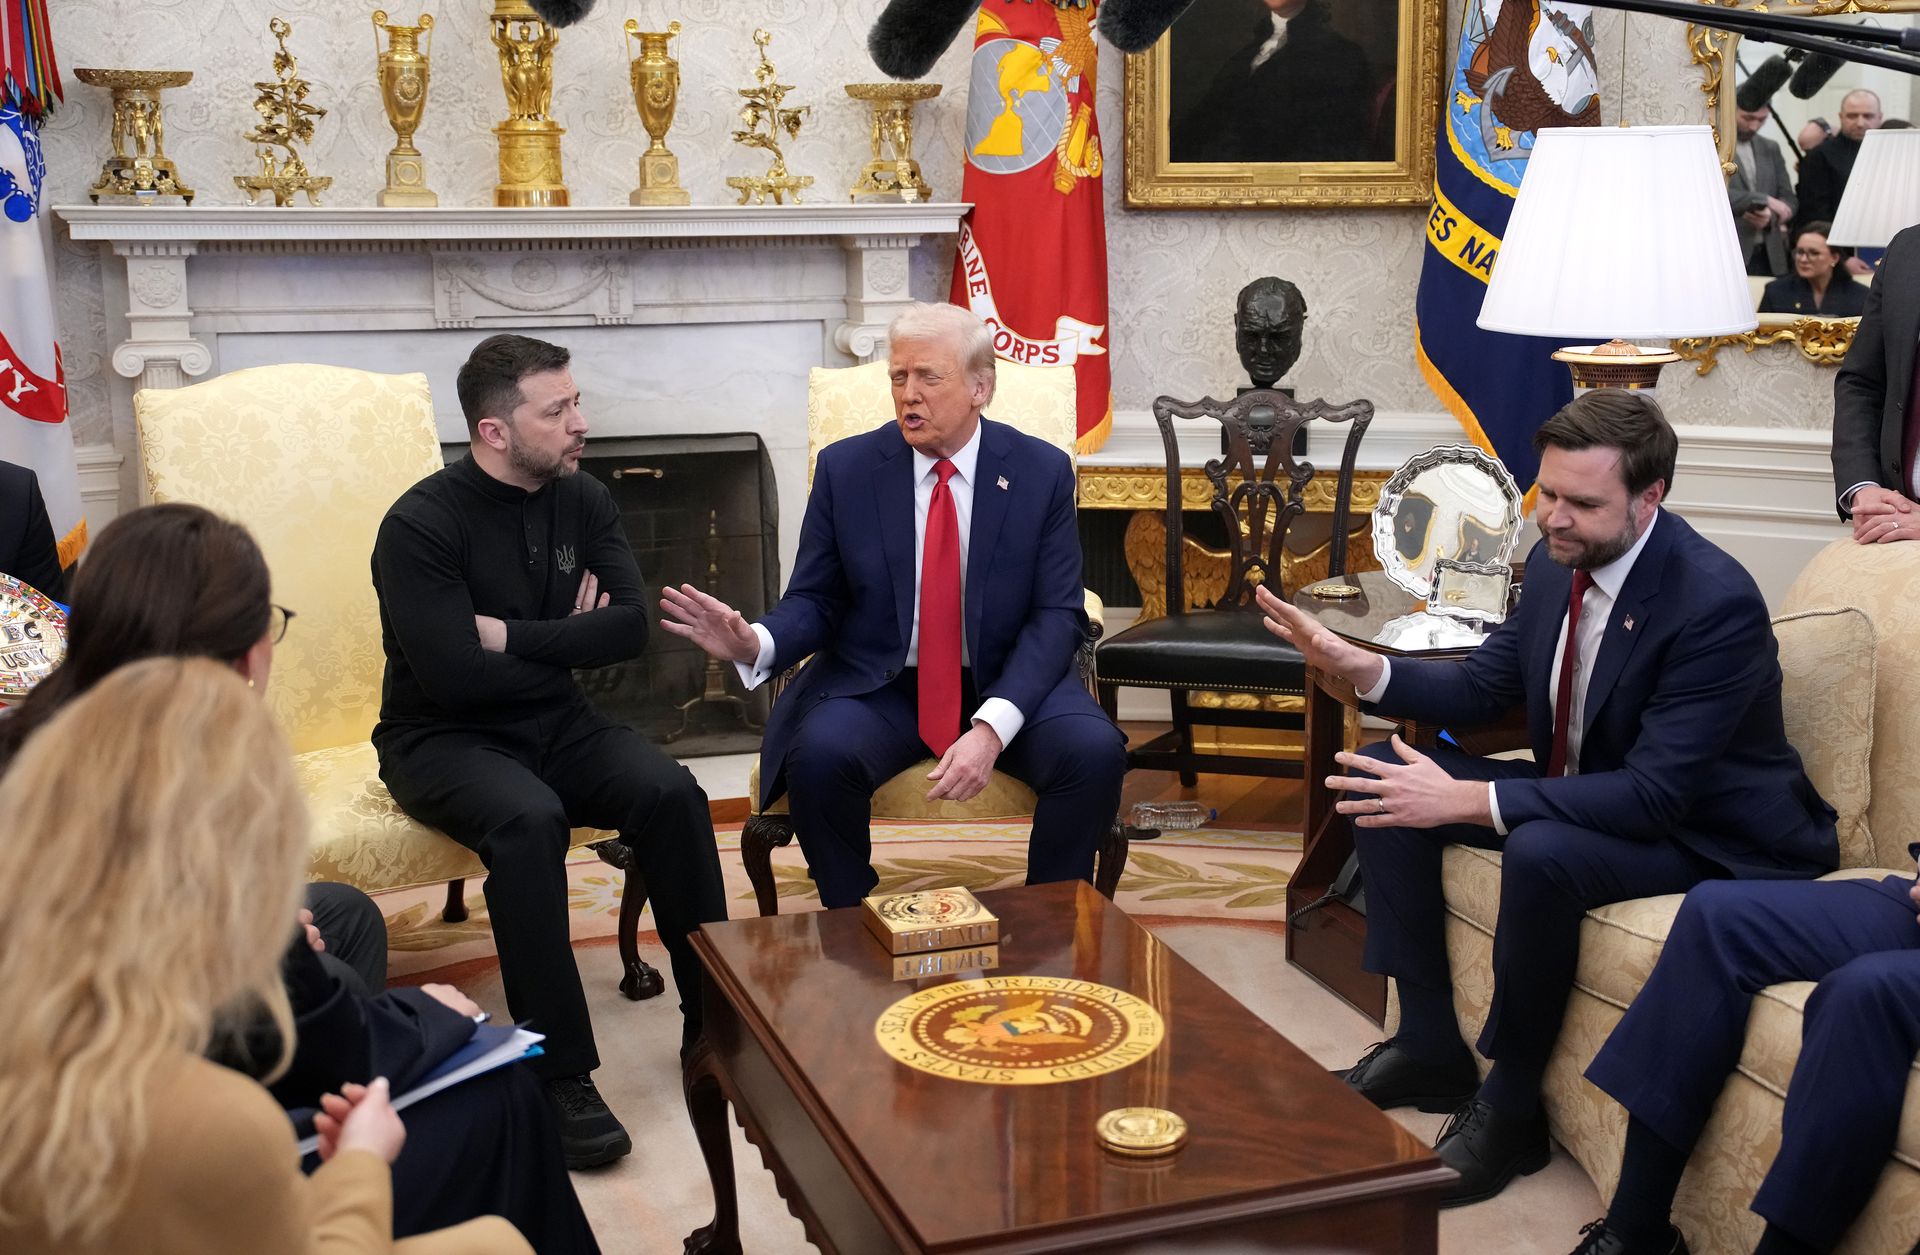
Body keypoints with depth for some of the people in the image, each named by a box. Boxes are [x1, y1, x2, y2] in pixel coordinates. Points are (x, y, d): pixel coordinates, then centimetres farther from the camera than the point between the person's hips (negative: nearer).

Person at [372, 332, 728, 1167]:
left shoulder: (583, 501, 3)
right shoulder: (422, 524, -15)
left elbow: (629, 629, -8)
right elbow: (455, 676, -24)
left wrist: (512, 635, -16)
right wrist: (565, 639, -10)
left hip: (554, 723, 5)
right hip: (442, 741, -5)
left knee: (672, 794, -22)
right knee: (529, 818, -36)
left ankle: (713, 1019, -10)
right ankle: (560, 1074, -29)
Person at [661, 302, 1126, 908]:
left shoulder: (1043, 471, -2)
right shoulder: (845, 467, 0)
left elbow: (1057, 615, -7)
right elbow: (814, 601, 2)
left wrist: (992, 726, -23)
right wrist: (755, 643, -23)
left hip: (1008, 683, 0)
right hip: (877, 685, 0)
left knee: (1095, 752, -28)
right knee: (818, 754, -32)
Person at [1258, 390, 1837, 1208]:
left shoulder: (1718, 603, -28)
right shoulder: (1559, 560, -5)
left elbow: (1653, 796, -32)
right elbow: (1485, 686, 5)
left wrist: (1467, 801, -37)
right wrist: (1359, 667, -14)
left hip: (1703, 829, -8)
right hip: (1586, 792, 8)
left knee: (1540, 852, -37)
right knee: (1383, 780, -1)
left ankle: (1510, 1107, -13)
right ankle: (1429, 1047, 6)